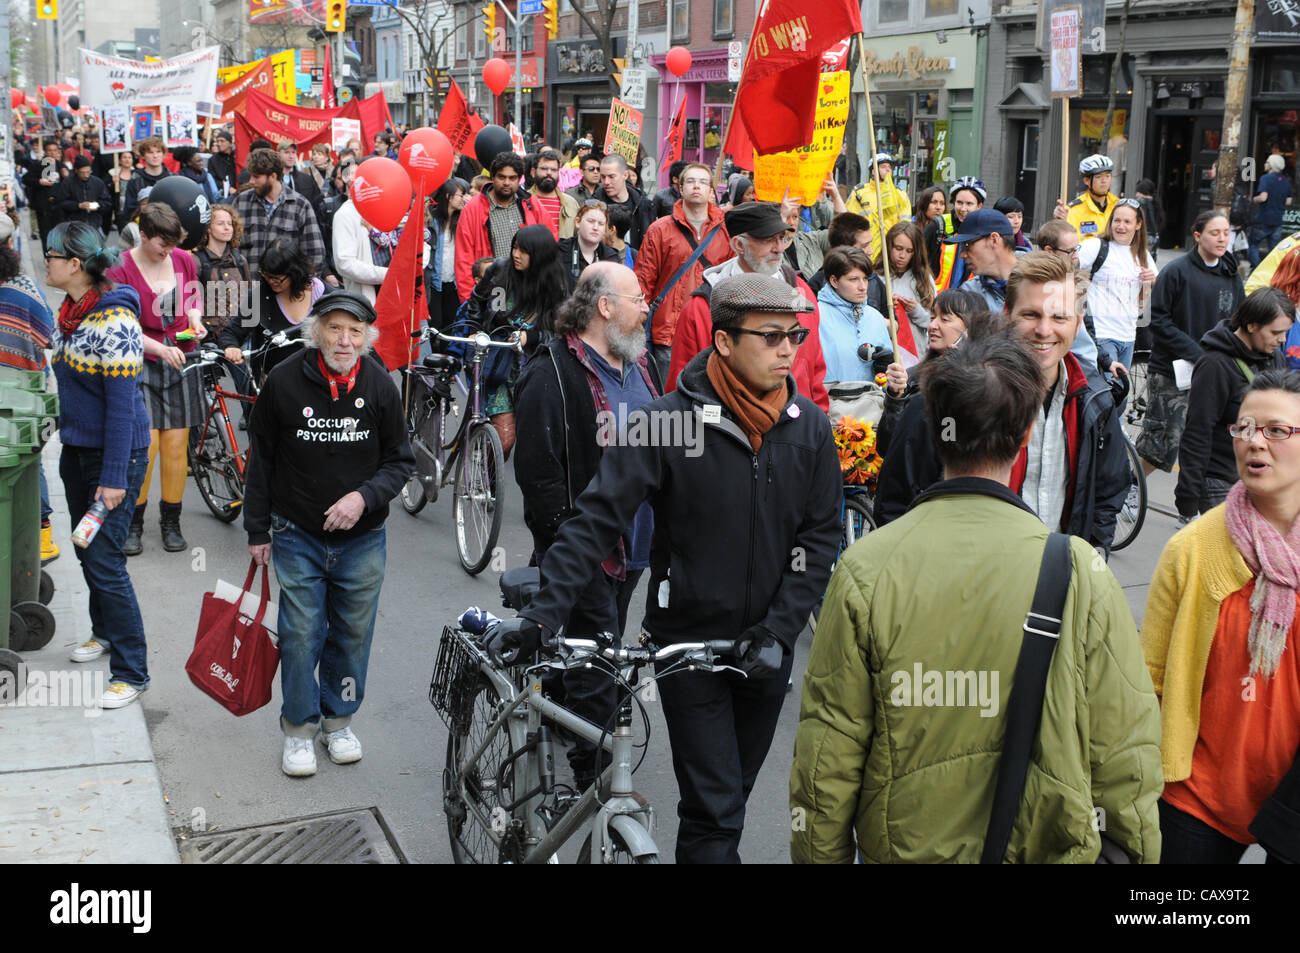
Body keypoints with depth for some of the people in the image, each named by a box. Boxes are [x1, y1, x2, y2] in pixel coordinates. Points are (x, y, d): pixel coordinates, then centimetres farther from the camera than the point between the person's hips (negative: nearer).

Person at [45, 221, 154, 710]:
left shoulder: (115, 321, -21)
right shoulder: (71, 311, 6)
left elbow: (122, 403, -22)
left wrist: (114, 478, -22)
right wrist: (66, 439, 19)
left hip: (114, 452, -9)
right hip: (77, 450, 9)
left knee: (104, 561, -7)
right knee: (86, 551, 19)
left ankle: (131, 672, 3)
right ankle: (104, 632, 39)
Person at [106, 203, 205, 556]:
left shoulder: (185, 260, 5)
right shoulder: (121, 270, -7)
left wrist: (195, 317, 0)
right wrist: (160, 348, -23)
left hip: (181, 363, 3)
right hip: (140, 366, -3)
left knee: (176, 447, 1)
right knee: (145, 445, -10)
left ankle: (171, 521, 16)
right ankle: (133, 523, 7)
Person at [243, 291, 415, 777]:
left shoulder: (380, 386, -7)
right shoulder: (284, 382, -9)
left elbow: (401, 460, 2)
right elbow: (261, 460, 2)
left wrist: (364, 496, -16)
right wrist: (257, 530, 4)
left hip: (362, 540, 1)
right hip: (298, 537, -1)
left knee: (353, 632, 11)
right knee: (300, 634, 1)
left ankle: (339, 719, 30)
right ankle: (299, 727, 19)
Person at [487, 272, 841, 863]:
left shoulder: (810, 427, -2)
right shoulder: (668, 422, -14)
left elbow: (820, 538, 1)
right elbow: (597, 519, -16)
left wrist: (778, 630, -8)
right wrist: (541, 613, -24)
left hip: (765, 647, 4)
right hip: (688, 641, -4)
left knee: (732, 794, 17)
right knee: (714, 809, -5)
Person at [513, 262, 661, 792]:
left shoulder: (639, 363, 11)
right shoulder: (553, 373, -16)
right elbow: (537, 470, -19)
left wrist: (661, 526, 17)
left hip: (634, 543, 8)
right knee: (597, 668, -5)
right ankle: (593, 782, 6)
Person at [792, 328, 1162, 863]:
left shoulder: (864, 570, -15)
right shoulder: (1081, 573, -16)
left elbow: (827, 749, -10)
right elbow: (1122, 750, -10)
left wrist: (819, 855, 4)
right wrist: (1139, 850, 6)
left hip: (903, 845, 0)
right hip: (1047, 848, 1)